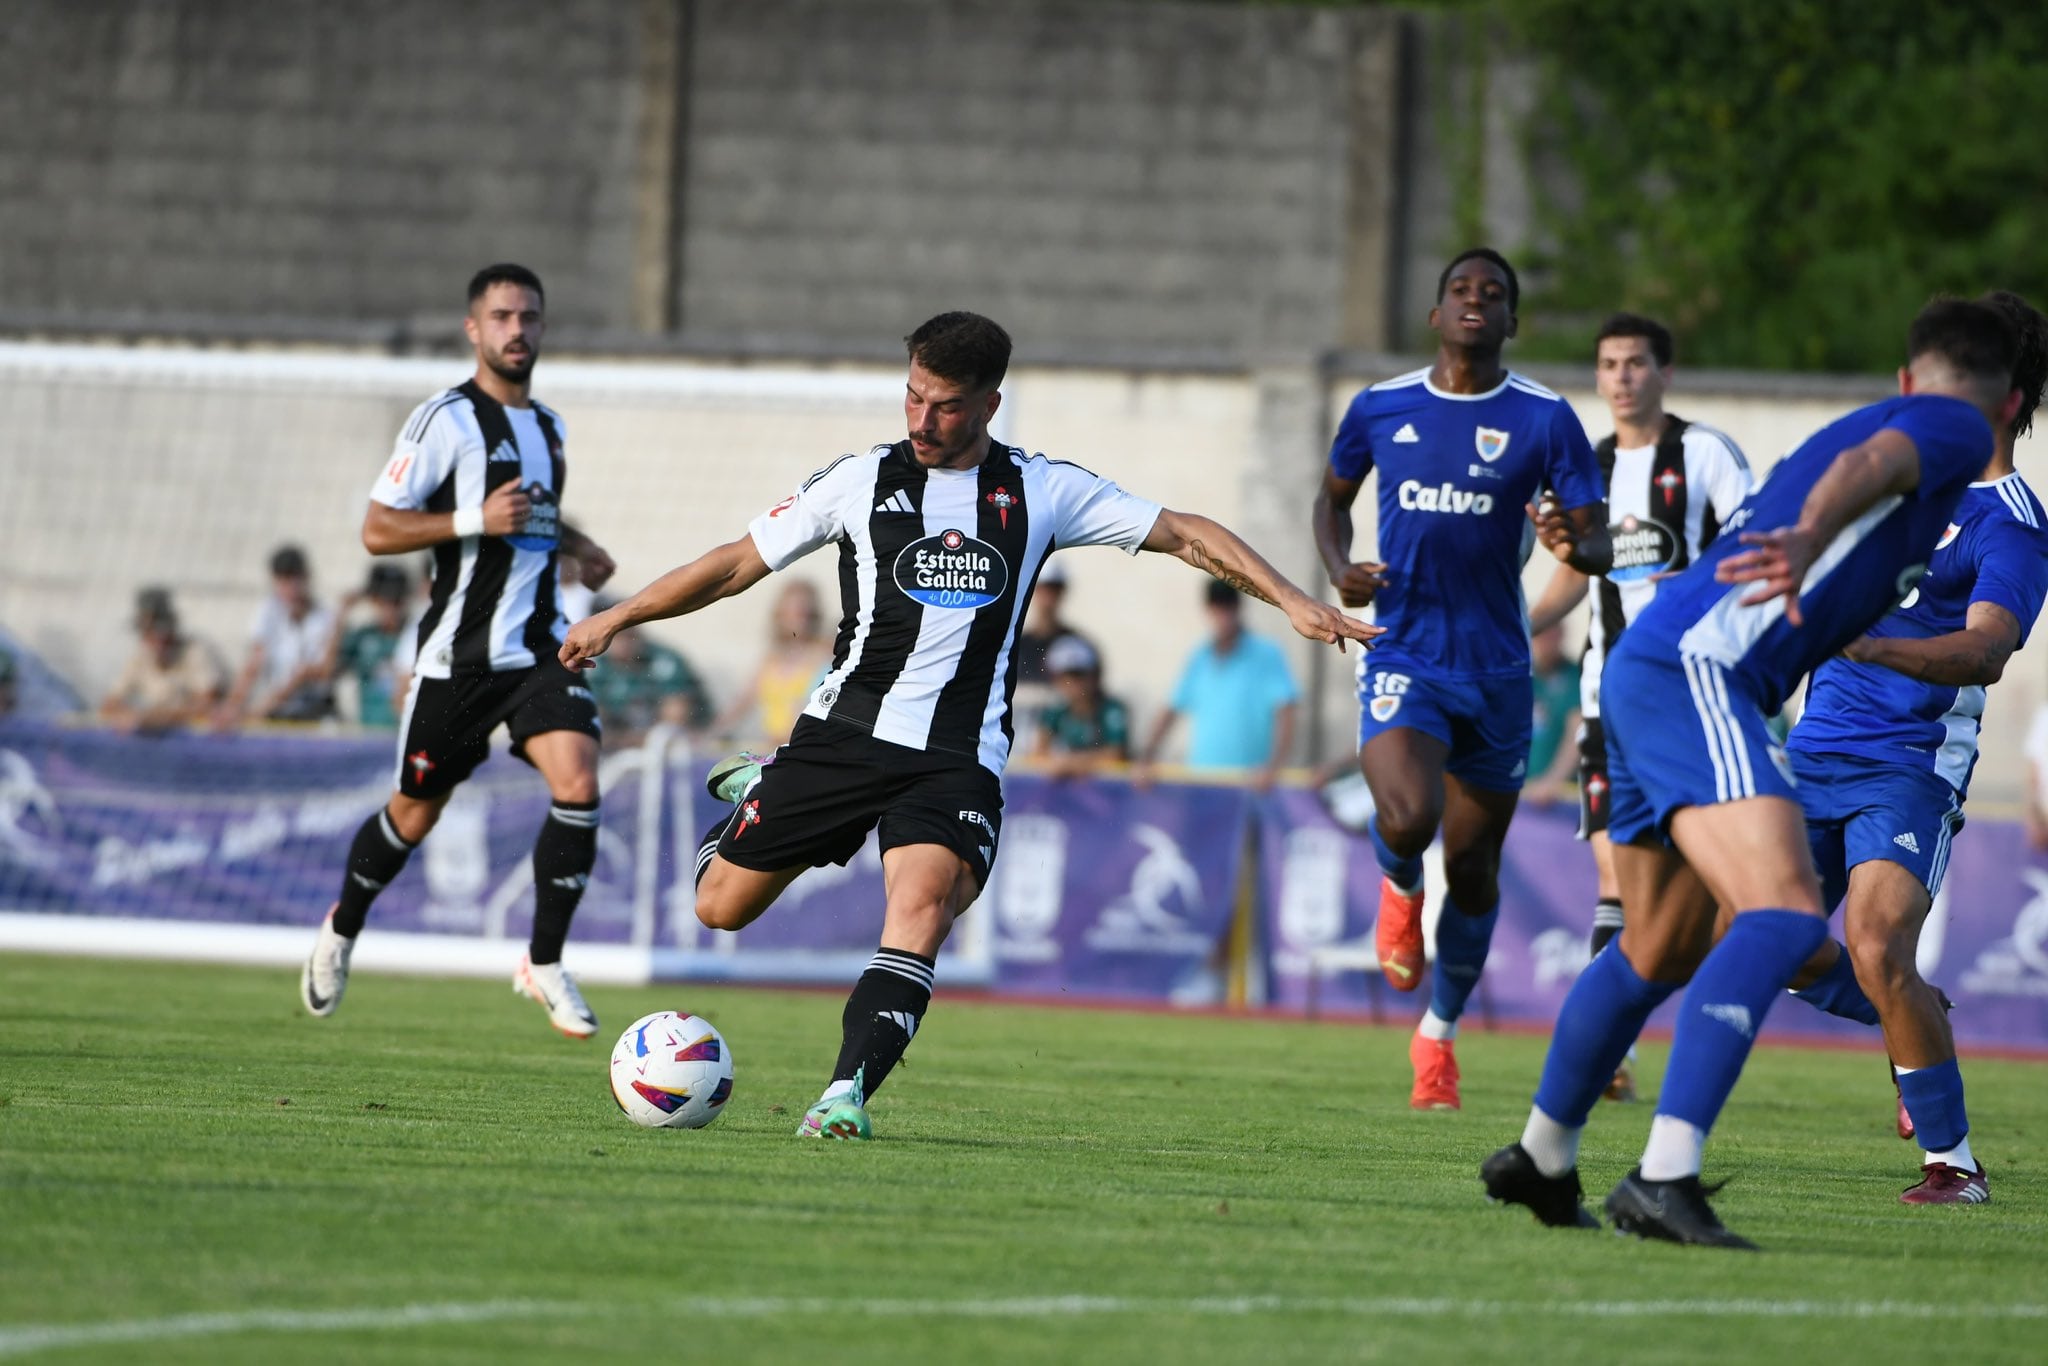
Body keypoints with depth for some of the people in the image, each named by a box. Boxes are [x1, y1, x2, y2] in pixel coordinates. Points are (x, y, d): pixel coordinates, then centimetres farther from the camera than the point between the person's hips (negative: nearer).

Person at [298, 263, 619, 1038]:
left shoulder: (548, 427, 14)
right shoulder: (446, 420, -9)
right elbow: (377, 531, -13)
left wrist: (573, 543, 15)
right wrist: (476, 520, -22)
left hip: (540, 649, 5)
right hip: (459, 651, -5)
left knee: (578, 784, -17)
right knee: (416, 813, 8)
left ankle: (544, 963, -6)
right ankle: (342, 930, 36)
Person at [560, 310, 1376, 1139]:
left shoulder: (1042, 492, 6)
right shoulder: (862, 482, 6)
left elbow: (1185, 534, 9)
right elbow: (740, 564, 14)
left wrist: (1292, 602, -1)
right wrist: (618, 618, 12)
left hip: (957, 760, -1)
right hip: (842, 732, 1)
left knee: (924, 901, -28)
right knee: (720, 907, 6)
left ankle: (848, 1092, -34)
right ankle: (751, 795, 39)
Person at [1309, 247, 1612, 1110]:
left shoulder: (1544, 420, -2)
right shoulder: (1379, 409, 3)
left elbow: (1596, 539, -3)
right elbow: (1333, 496, 19)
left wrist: (1576, 547, -28)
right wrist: (1339, 570, -1)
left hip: (1496, 670, 1)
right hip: (1402, 658, -1)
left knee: (1472, 868, 7)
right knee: (1407, 819, -27)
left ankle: (1439, 1032, 29)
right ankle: (1398, 887, 11)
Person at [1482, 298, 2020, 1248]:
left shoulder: (1879, 412, 27)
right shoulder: (1959, 428, 1)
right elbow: (1871, 463, -21)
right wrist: (1810, 538, -40)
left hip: (1646, 670, 10)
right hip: (1695, 673, -10)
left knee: (1660, 954, 25)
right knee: (1784, 916, -23)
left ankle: (1541, 1160, 41)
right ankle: (1665, 1176, -34)